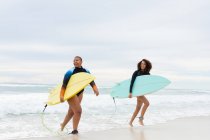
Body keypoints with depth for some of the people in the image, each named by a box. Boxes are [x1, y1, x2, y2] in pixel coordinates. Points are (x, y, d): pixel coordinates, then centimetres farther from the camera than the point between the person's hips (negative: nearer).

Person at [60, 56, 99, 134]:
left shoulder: (86, 72, -1)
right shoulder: (70, 72, -17)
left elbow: (91, 81, -6)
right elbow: (64, 84, -21)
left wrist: (95, 89, -25)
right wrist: (61, 95, -31)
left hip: (79, 93, 6)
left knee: (71, 112, 15)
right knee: (78, 111, -15)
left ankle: (62, 126, 36)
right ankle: (74, 130, -4)